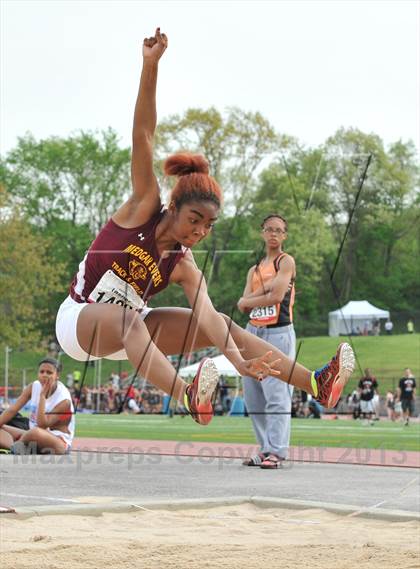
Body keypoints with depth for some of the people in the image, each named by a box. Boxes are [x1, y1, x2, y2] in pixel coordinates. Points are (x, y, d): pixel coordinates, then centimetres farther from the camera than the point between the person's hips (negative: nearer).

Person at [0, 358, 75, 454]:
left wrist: (42, 395, -27)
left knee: (36, 432, -40)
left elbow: (42, 425, -26)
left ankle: (17, 446, -11)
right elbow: (12, 410, -1)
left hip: (59, 441, -7)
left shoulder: (63, 399, -19)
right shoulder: (34, 387, -1)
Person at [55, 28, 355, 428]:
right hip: (78, 321, -5)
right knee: (123, 317, -41)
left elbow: (206, 315, -20)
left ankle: (315, 384, -7)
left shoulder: (184, 267, -6)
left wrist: (237, 359, -38)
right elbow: (143, 136, -23)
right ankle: (188, 398, -65)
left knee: (224, 325, -6)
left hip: (127, 328, 5)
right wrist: (150, 66, -30)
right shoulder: (144, 206, -15)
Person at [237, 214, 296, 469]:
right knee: (254, 397, 6)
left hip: (278, 333, -7)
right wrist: (265, 289, -8)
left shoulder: (286, 261, 0)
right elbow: (243, 305, 6)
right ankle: (265, 449, 12)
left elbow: (276, 297, -14)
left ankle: (276, 452, -17)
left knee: (277, 395, -13)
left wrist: (250, 300, -1)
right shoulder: (254, 270, 19)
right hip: (253, 332, 7)